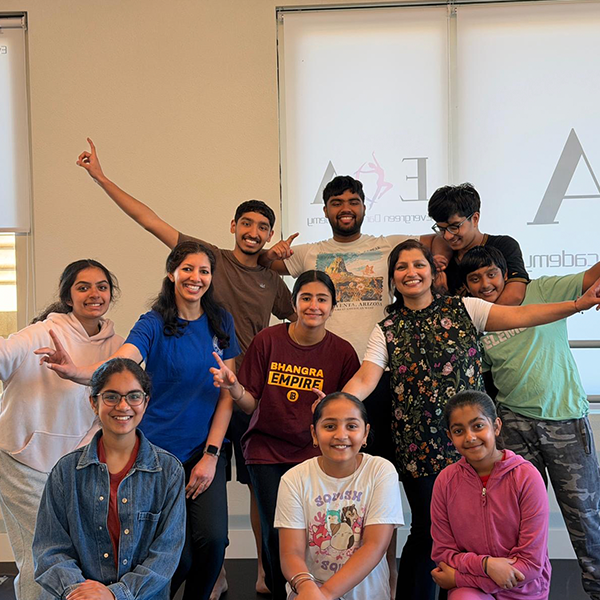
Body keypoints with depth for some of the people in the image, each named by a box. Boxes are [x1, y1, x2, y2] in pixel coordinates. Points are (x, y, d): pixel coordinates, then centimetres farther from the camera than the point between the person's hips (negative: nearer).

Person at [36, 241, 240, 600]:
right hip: (159, 449, -2)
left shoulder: (221, 322, 4)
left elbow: (227, 393, 3)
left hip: (207, 450, 3)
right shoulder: (154, 324, -6)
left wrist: (211, 455, -5)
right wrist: (75, 372, -46)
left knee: (212, 538, -12)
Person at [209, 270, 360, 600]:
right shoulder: (268, 340, -5)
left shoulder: (342, 352, -3)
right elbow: (251, 403, -3)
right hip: (267, 451, 0)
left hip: (314, 453, 0)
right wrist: (233, 386, -23)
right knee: (276, 533, -2)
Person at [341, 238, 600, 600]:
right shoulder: (387, 331, 4)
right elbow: (366, 379, -8)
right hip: (419, 446, 0)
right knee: (428, 531, 5)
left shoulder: (464, 309, 2)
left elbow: (519, 315, -8)